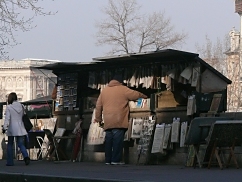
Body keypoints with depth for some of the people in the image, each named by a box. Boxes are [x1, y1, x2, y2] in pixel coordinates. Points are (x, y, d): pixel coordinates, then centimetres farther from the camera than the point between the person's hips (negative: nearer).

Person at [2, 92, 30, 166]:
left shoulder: (9, 107, -9)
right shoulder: (21, 106, 5)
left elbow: (7, 118, -14)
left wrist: (5, 127, -15)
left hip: (12, 128, -4)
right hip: (20, 129, 4)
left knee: (10, 145, 9)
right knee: (21, 144, 4)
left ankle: (10, 161, 10)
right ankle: (26, 156, -21)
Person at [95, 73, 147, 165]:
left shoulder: (104, 90, 17)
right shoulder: (123, 89, 2)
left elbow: (98, 105, 19)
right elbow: (135, 94, 9)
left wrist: (98, 118, 25)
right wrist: (144, 96, 30)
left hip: (107, 121, 5)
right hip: (118, 121, -5)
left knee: (109, 140, 7)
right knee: (117, 140, -7)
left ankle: (108, 160, 6)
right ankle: (116, 160, -11)